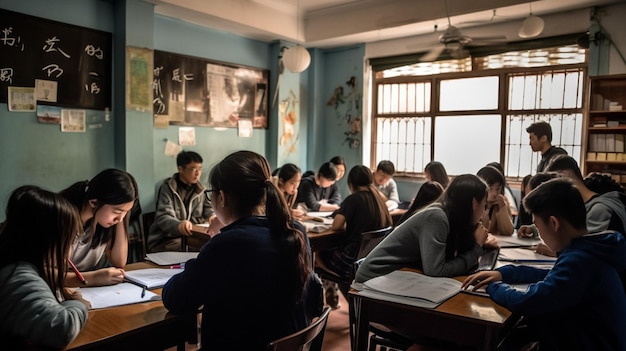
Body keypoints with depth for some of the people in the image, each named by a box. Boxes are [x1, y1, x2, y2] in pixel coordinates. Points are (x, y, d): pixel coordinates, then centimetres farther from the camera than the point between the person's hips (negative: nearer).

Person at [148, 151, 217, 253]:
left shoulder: (199, 188, 8)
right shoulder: (167, 188, -9)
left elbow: (207, 207, 22)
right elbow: (163, 217, -18)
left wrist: (211, 216, -3)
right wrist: (179, 225, -41)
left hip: (189, 236, 6)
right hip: (164, 240, -6)